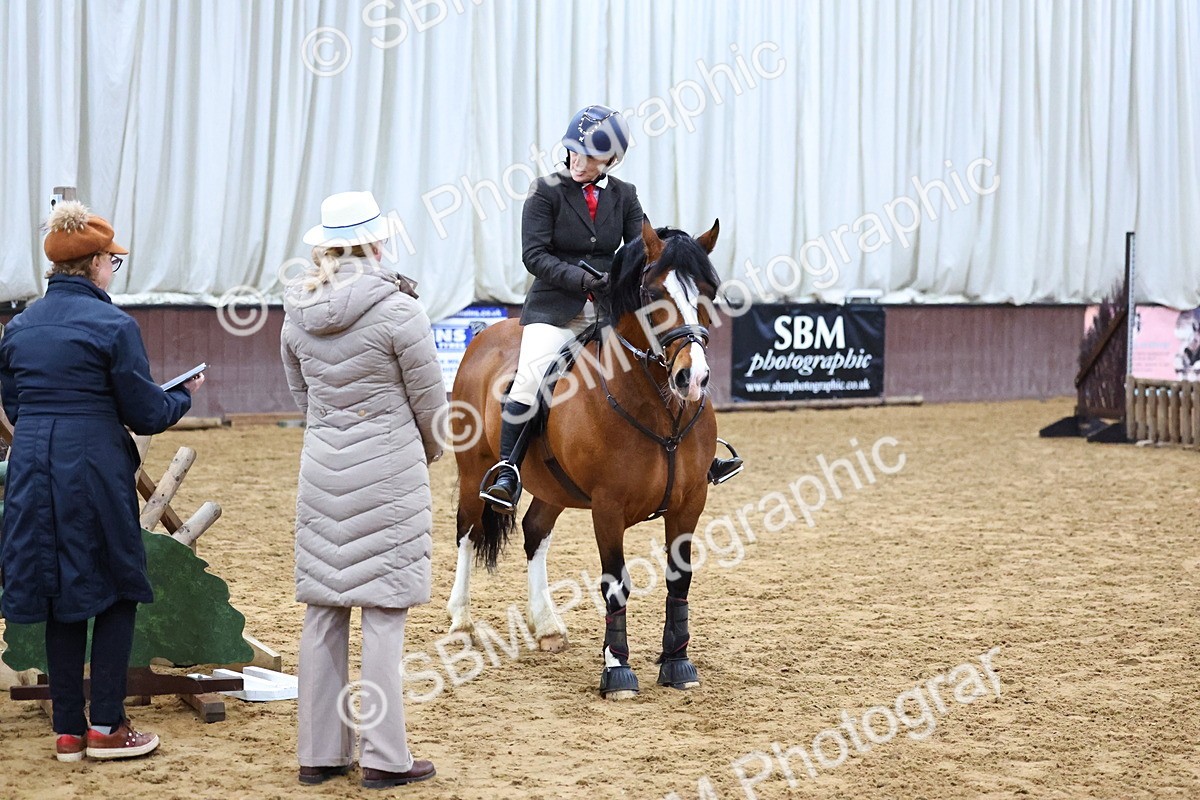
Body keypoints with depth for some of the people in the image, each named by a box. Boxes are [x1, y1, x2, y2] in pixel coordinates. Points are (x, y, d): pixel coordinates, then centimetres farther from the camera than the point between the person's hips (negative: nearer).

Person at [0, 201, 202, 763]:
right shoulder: (112, 325, -10)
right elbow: (146, 414, -6)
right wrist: (184, 395, 13)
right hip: (96, 474, -5)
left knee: (60, 599, 11)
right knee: (116, 593, 7)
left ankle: (68, 731, 14)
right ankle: (106, 726, 6)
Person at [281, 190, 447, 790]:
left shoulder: (298, 313, 2)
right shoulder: (396, 309, -15)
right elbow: (429, 398, -6)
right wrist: (429, 450, 13)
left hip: (321, 469, 5)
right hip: (389, 471, -5)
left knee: (322, 611, 11)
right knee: (383, 611, -1)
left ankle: (319, 752, 17)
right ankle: (384, 757, 3)